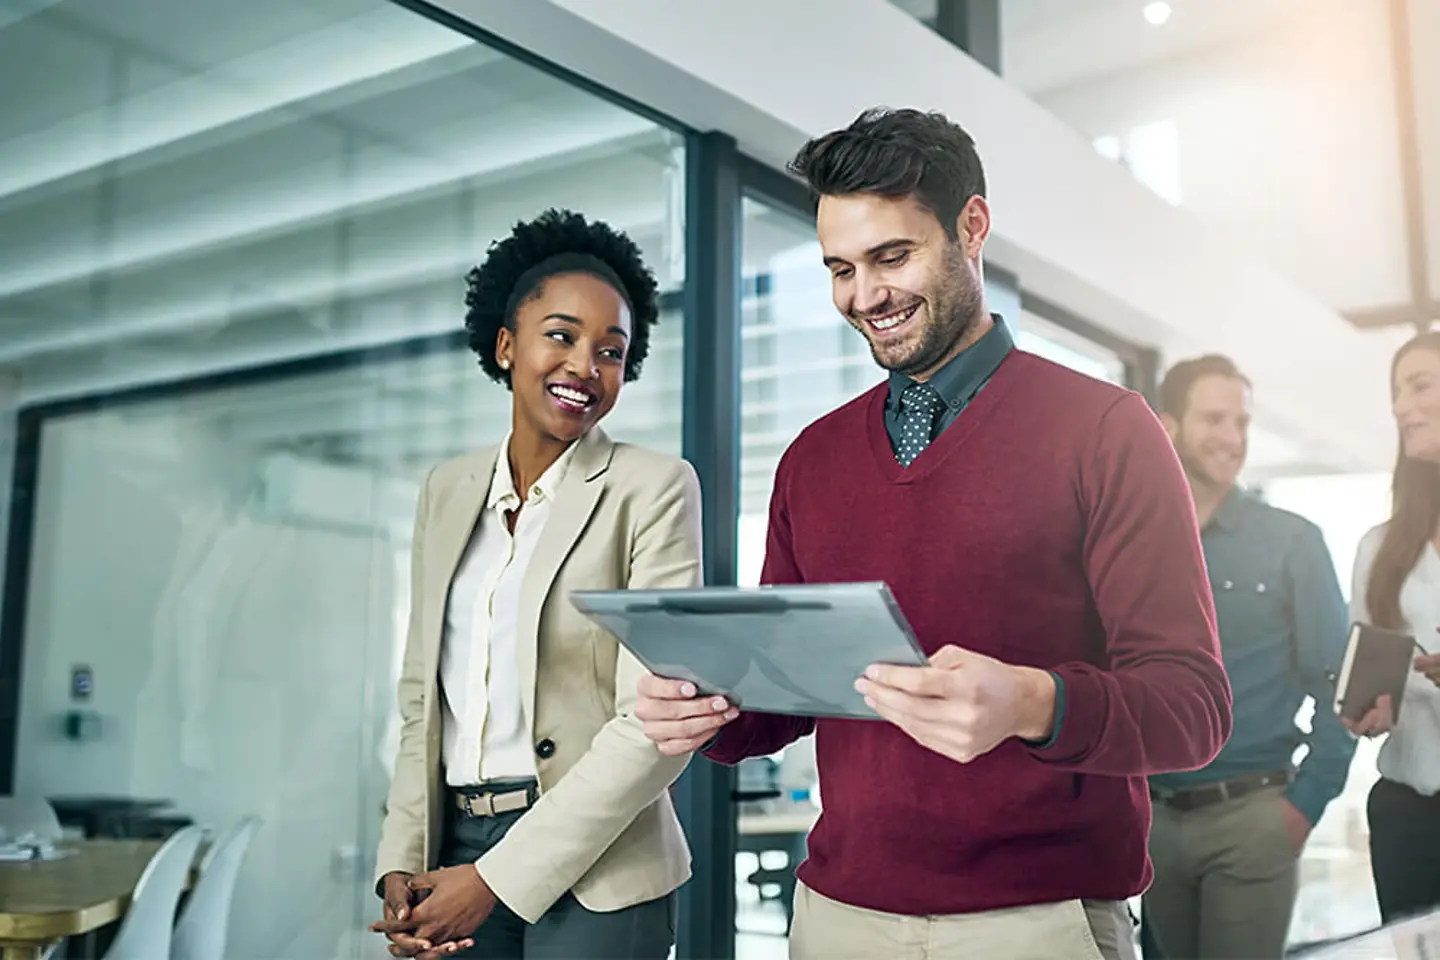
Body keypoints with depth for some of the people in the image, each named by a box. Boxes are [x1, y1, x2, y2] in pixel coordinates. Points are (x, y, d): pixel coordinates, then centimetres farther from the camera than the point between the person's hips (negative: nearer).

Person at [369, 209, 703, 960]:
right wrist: (403, 865, -1)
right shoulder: (447, 489, 8)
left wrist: (497, 878, -14)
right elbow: (422, 693, 10)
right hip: (456, 848, 4)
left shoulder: (653, 488, -8)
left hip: (591, 871, -4)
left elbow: (656, 721, -14)